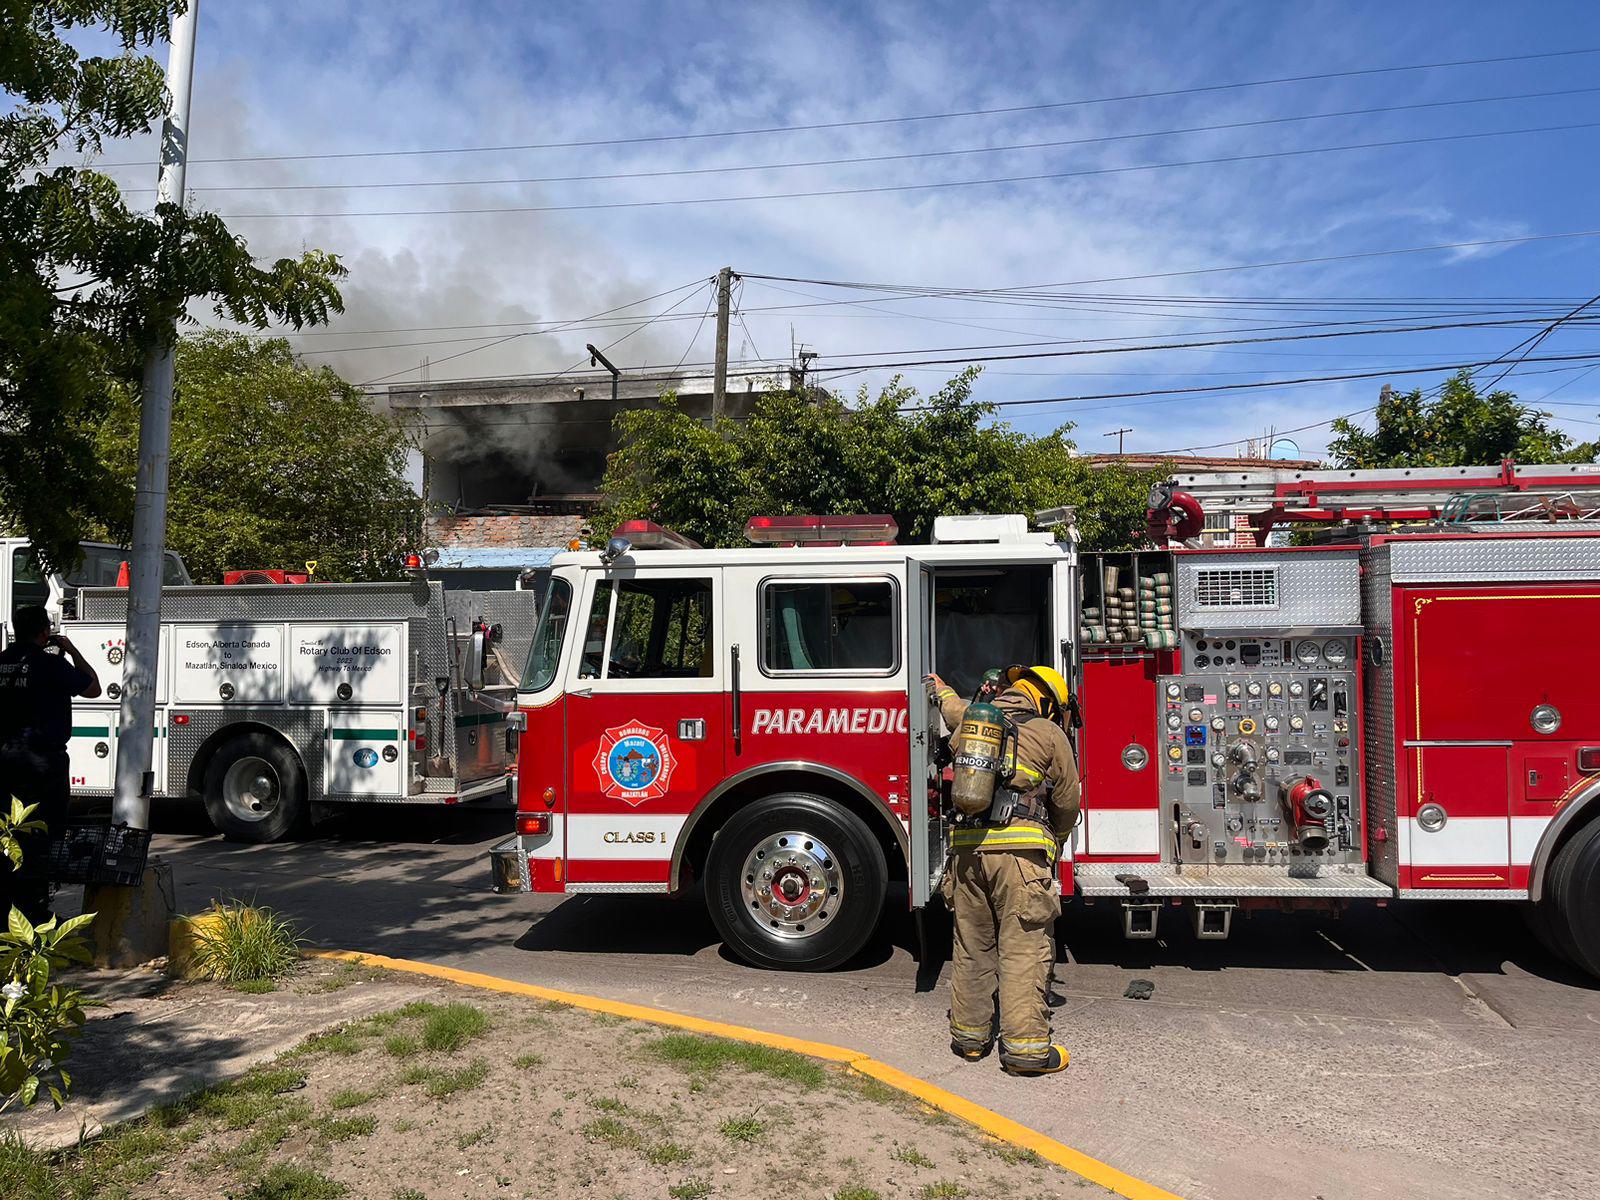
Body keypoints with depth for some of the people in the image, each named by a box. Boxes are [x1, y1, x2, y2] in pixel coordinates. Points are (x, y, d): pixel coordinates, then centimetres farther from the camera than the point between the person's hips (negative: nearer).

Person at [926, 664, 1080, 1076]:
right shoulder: (1049, 735, 5)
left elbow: (951, 706, 42)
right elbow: (1067, 803, 12)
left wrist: (937, 685, 64)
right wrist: (1054, 845, 29)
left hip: (966, 848, 5)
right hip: (1019, 848, -5)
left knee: (971, 945, 14)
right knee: (1024, 948, -1)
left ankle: (968, 1035, 23)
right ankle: (1025, 1046, 0)